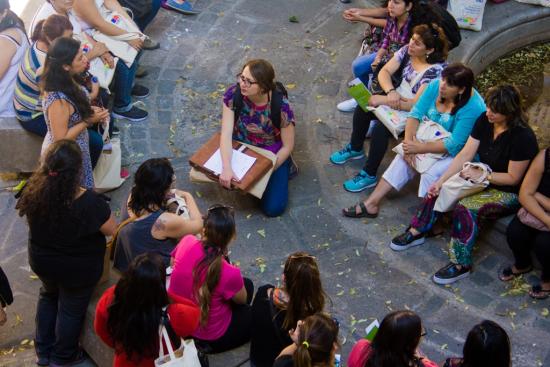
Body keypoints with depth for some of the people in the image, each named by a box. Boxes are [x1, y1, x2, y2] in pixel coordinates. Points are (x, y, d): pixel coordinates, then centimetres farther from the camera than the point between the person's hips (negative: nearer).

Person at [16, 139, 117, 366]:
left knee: (48, 296, 33)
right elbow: (113, 230, -20)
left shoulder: (34, 190, -24)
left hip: (41, 261, 4)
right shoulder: (89, 202, -37)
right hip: (78, 269, -4)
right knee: (72, 309, 22)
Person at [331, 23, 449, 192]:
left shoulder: (436, 70, -29)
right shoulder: (407, 50, -8)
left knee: (381, 127, -26)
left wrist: (383, 100, -33)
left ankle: (369, 175, -10)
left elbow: (417, 104, -32)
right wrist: (391, 92, -30)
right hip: (399, 97, 8)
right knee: (363, 106, -6)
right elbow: (384, 72, -8)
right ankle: (355, 149, 19)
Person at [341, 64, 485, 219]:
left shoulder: (472, 107, -29)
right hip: (433, 139, 6)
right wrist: (408, 140, -26)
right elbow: (416, 113, -10)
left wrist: (420, 148, -30)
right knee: (404, 157, -12)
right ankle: (372, 203, -10)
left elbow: (455, 144, -30)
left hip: (458, 153, -6)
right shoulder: (435, 85, -12)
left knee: (431, 173, -29)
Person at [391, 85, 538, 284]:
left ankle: (461, 265, -16)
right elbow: (465, 154, -7)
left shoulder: (523, 137, -26)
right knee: (438, 189, -9)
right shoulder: (484, 120, -7)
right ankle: (416, 232, 7)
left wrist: (481, 174, -21)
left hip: (509, 193, -7)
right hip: (483, 178, 7)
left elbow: (513, 178, -19)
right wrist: (441, 181, -14)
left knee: (465, 208, -30)